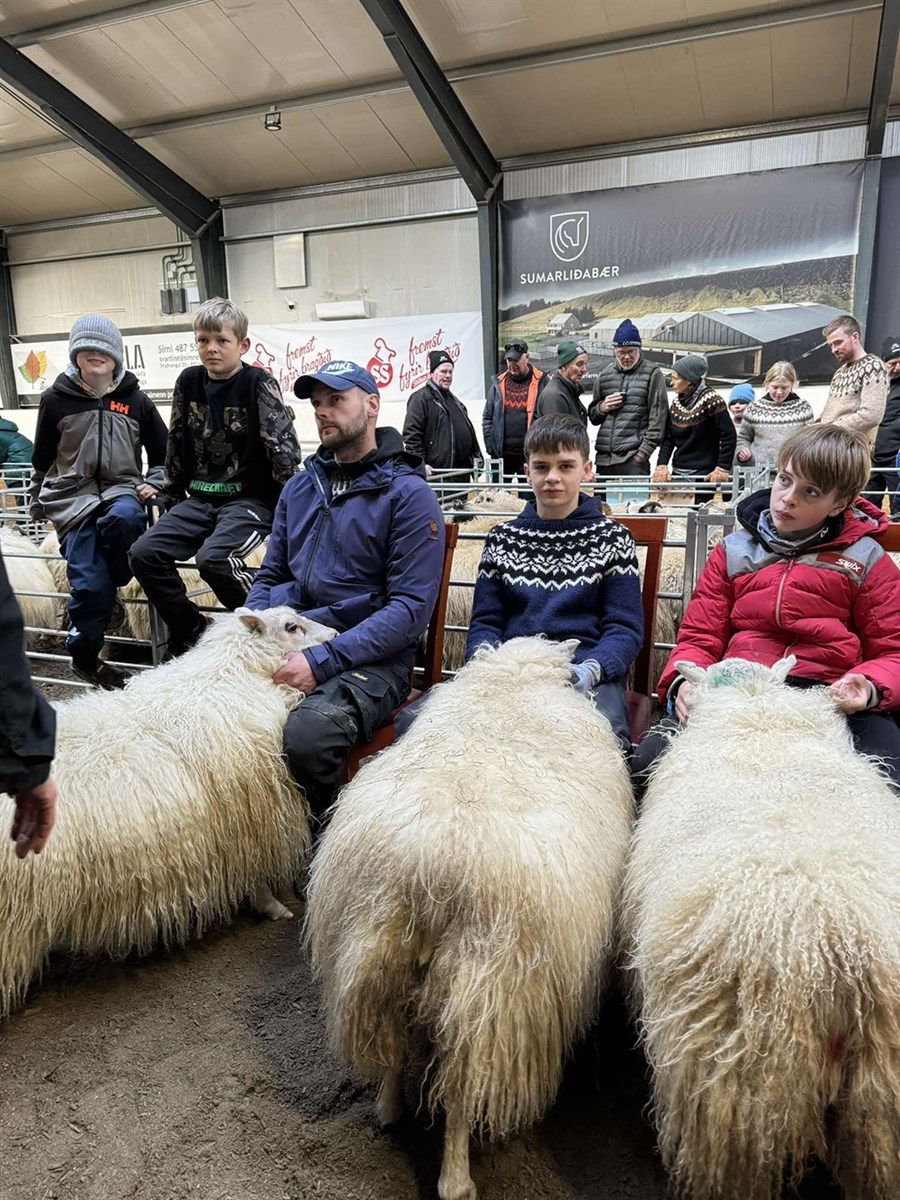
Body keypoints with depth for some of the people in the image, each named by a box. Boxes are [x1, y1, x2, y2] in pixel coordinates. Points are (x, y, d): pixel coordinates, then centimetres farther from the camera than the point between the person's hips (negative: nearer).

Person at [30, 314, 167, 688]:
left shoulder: (135, 400, 9)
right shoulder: (56, 399, 6)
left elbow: (163, 452, 20)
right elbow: (42, 460, 16)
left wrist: (152, 483, 5)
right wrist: (38, 508, 22)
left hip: (121, 490, 1)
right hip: (73, 496, -1)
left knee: (125, 518, -39)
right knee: (90, 581, -18)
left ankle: (107, 586, -10)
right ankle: (84, 656, 3)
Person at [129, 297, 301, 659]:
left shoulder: (258, 384, -8)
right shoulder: (189, 381, 8)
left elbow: (284, 447, -10)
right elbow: (176, 443, 16)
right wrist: (172, 496, 17)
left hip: (251, 498, -6)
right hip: (201, 497, 6)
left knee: (212, 558, -31)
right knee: (143, 552, -12)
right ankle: (189, 629, 6)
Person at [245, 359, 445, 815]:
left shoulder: (408, 495, -2)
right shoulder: (299, 487, 18)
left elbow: (411, 607, -10)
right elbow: (270, 576, 24)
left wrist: (322, 660, -19)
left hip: (368, 657, -5)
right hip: (284, 644, 5)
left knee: (308, 735, -35)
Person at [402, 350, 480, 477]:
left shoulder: (455, 401, 24)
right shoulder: (420, 398, -5)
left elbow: (469, 432, 30)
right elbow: (411, 436, -13)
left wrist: (477, 457, 21)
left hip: (462, 473, 9)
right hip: (435, 474, -9)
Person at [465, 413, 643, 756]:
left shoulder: (611, 539, 11)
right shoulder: (503, 539, 18)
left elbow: (625, 627, 4)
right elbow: (485, 621, 14)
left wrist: (591, 669, -17)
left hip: (586, 675, -2)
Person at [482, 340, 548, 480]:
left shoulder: (541, 381, -1)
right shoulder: (498, 383, 8)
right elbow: (487, 418, 11)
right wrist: (490, 446, 3)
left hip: (529, 453, -3)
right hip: (501, 453, 3)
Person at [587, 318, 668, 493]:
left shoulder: (652, 373, 2)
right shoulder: (605, 373, 15)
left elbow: (657, 416, -3)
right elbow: (592, 416, 23)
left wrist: (644, 452, -10)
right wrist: (602, 407, 0)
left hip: (633, 459, -4)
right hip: (603, 457, 4)